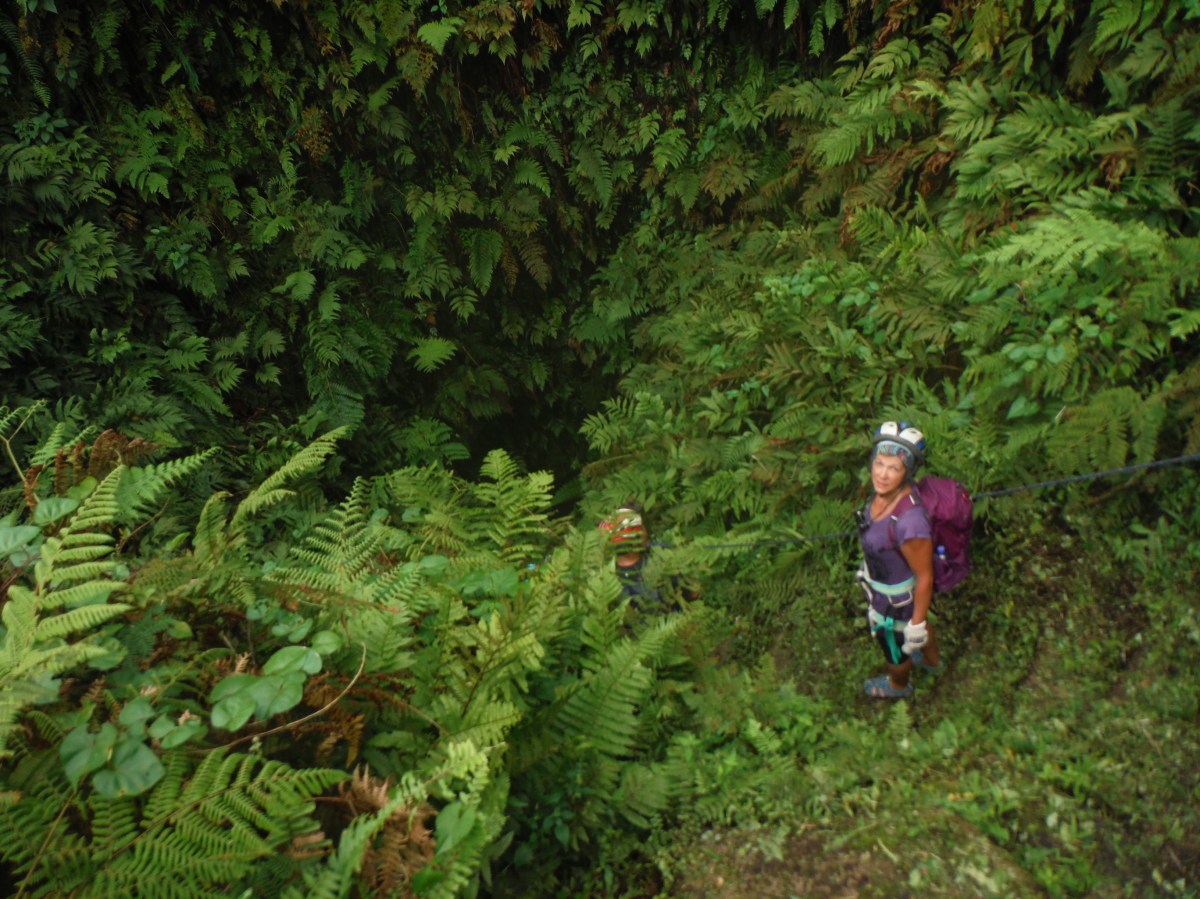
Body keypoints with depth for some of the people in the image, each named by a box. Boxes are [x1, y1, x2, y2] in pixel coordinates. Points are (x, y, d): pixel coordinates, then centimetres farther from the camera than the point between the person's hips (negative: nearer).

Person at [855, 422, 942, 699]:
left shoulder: (910, 522, -43)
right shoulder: (888, 489, -20)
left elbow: (925, 578, -28)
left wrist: (916, 625, -15)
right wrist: (868, 564, 18)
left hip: (895, 599, -7)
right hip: (882, 577, 7)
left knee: (894, 645, 27)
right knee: (920, 626, 37)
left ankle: (898, 685, 60)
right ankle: (932, 660, 69)